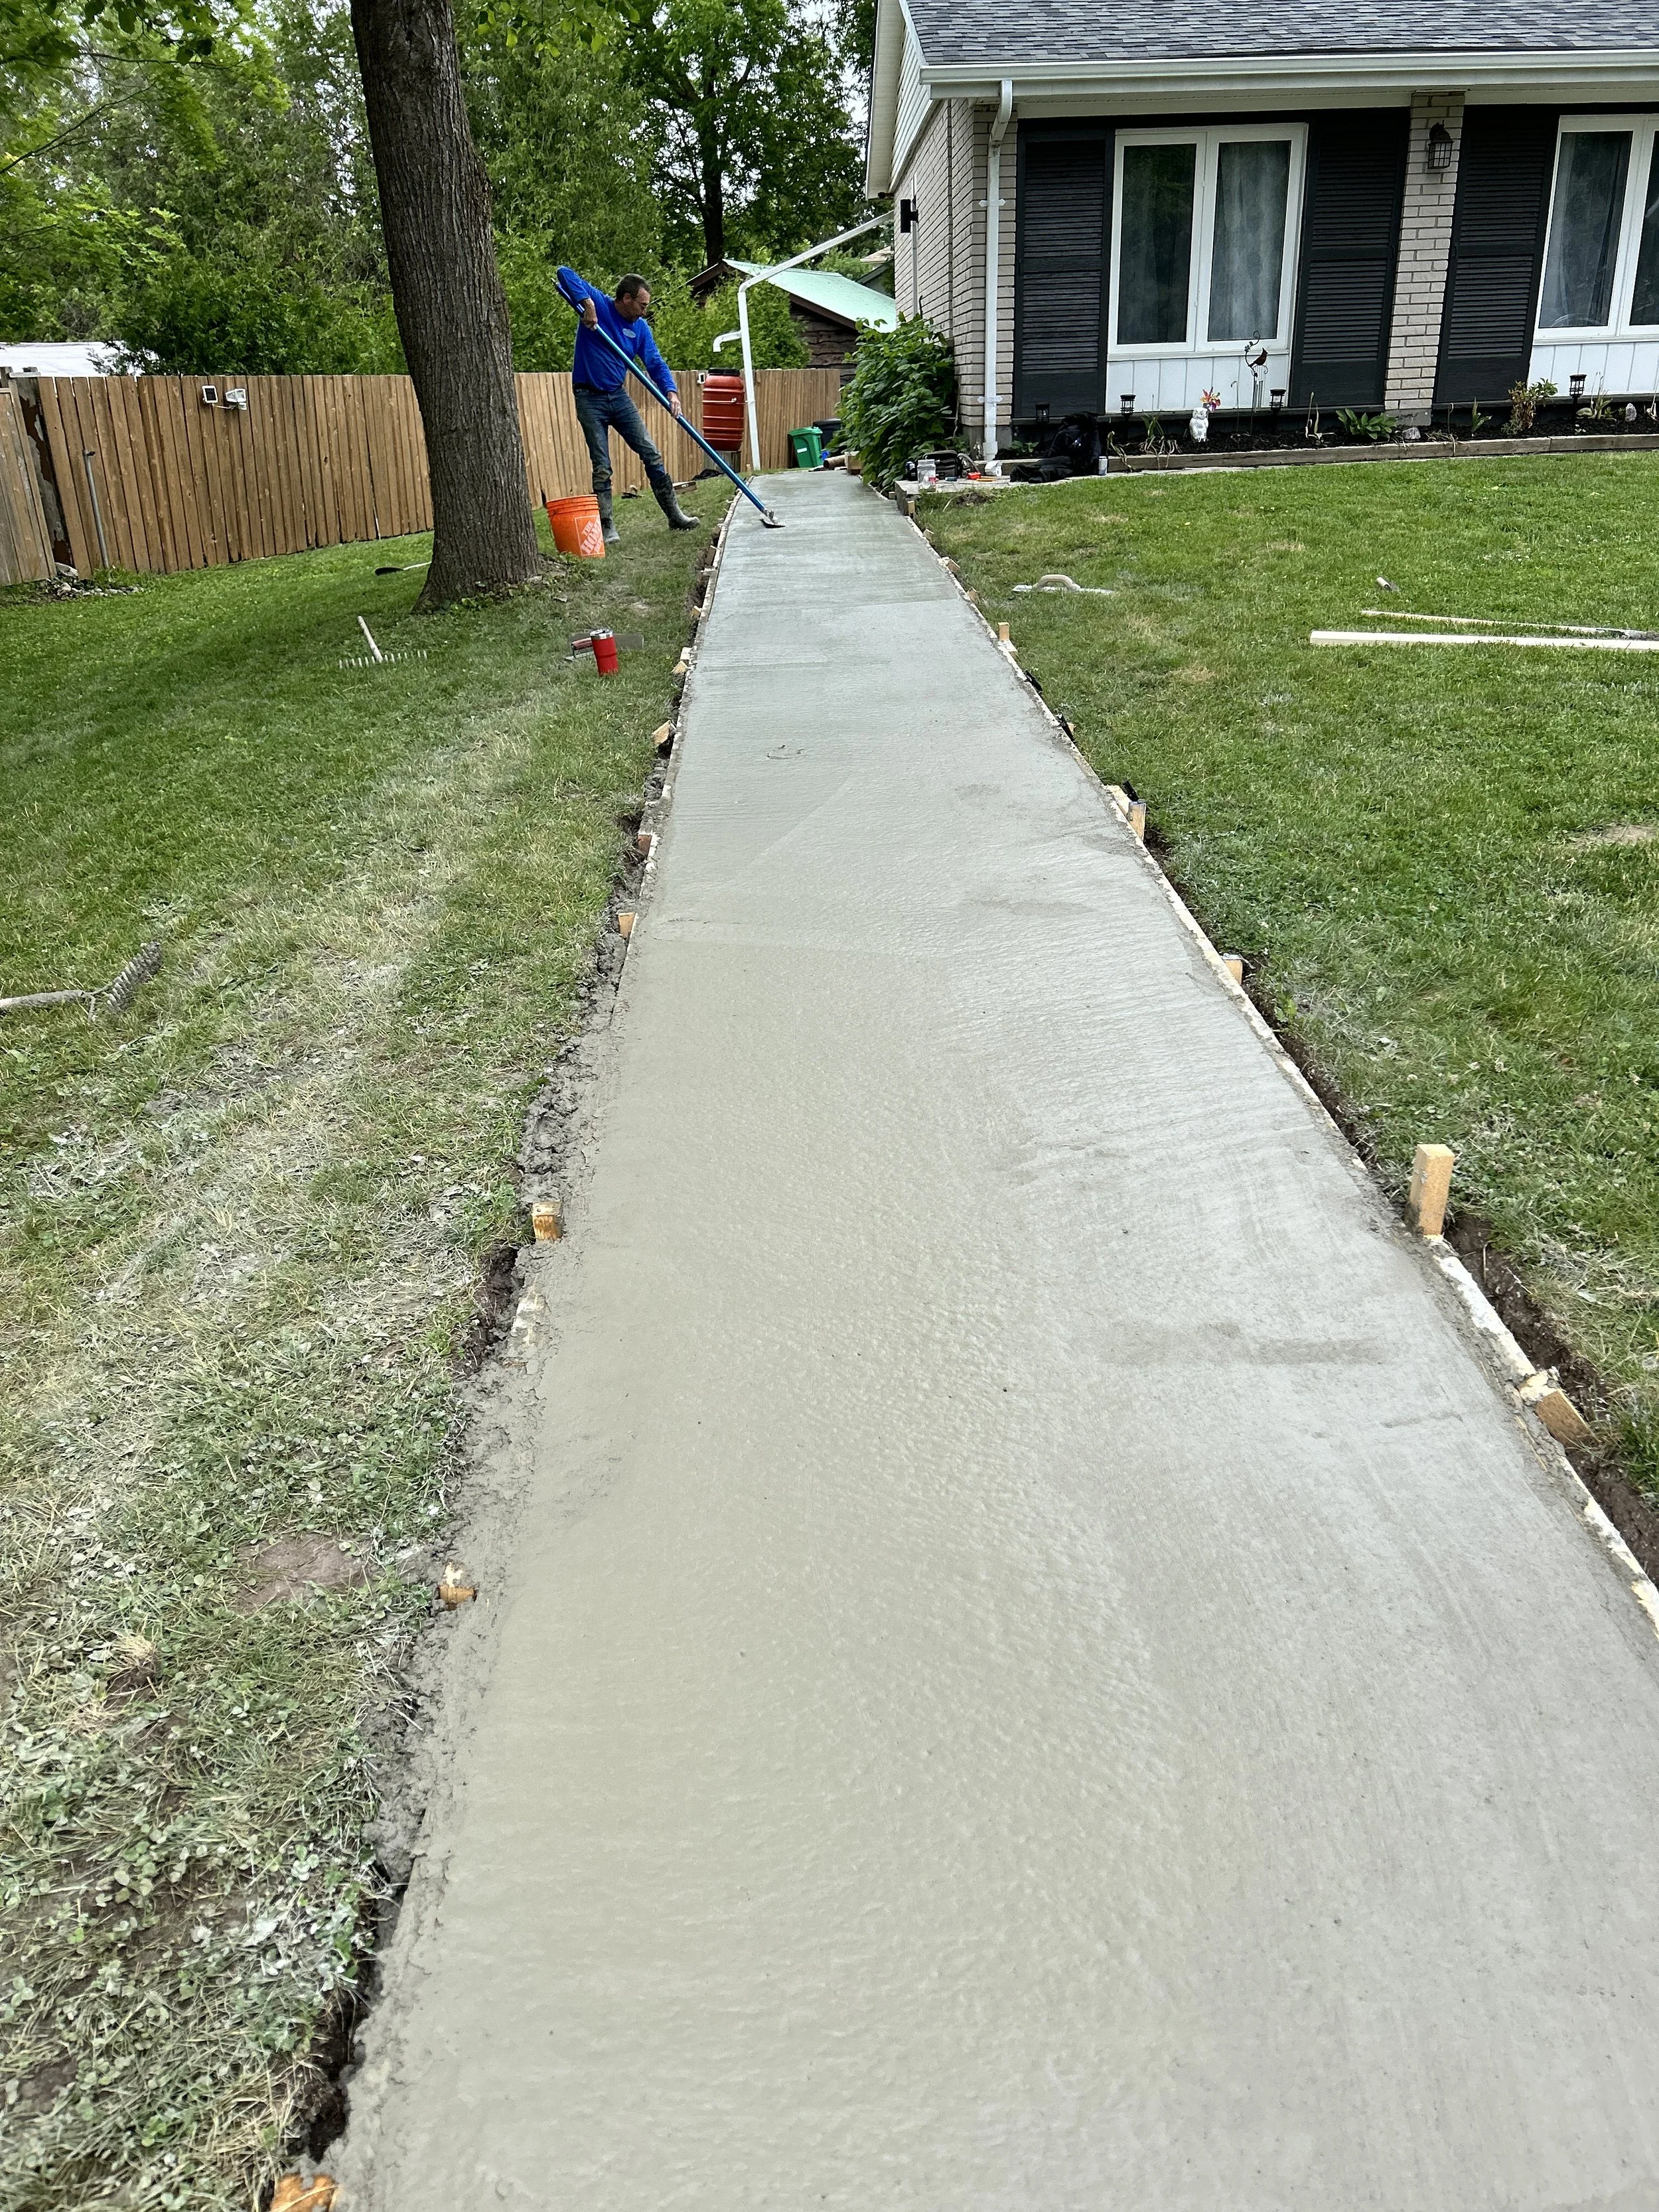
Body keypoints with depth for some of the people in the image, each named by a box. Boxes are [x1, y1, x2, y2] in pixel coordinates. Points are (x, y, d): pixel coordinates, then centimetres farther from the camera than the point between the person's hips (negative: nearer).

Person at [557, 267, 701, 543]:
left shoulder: (640, 327, 4)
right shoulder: (598, 305, -9)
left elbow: (655, 363, 2)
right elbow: (565, 274, -14)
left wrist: (670, 391, -16)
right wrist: (587, 302, -29)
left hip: (619, 396, 5)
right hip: (589, 398, -5)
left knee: (651, 455, 1)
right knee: (602, 467, -5)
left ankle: (675, 515, 8)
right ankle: (607, 527, 2)